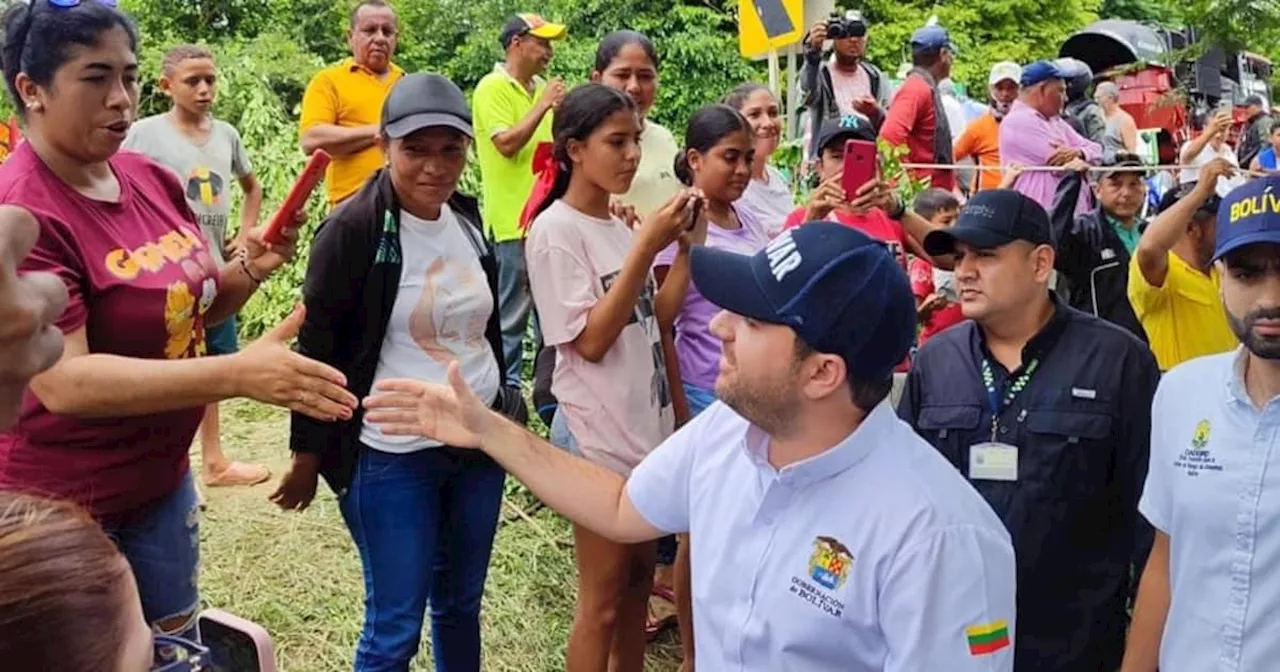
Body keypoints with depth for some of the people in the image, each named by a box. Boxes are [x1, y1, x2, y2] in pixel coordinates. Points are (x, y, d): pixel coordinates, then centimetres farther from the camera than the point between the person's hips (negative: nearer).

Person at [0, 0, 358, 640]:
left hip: (162, 478, 7)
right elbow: (63, 381, -31)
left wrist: (248, 269, -9)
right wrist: (237, 374, -40)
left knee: (178, 643, 22)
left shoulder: (152, 178, 0)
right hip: (61, 504, -7)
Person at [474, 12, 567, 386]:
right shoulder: (492, 88, -7)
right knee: (510, 316, -1)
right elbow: (507, 143, -18)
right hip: (513, 221, -7)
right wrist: (543, 106, -16)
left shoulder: (542, 88, 14)